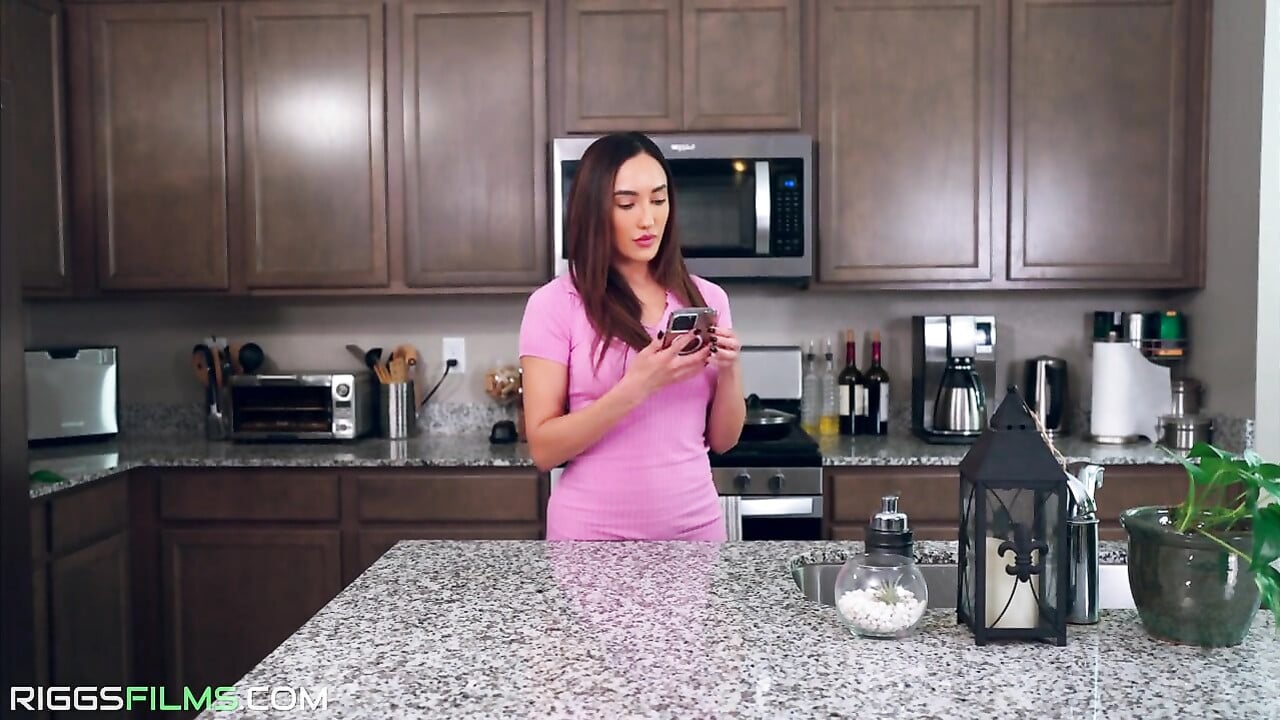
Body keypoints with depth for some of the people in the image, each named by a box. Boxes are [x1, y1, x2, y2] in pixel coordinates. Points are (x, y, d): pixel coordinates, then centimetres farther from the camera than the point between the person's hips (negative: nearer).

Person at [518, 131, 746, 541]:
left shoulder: (706, 299, 3)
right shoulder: (554, 304, -8)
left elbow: (721, 440, 5)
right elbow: (544, 450, -12)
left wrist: (729, 371, -13)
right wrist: (637, 386, -22)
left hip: (694, 526, 3)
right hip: (593, 534, -3)